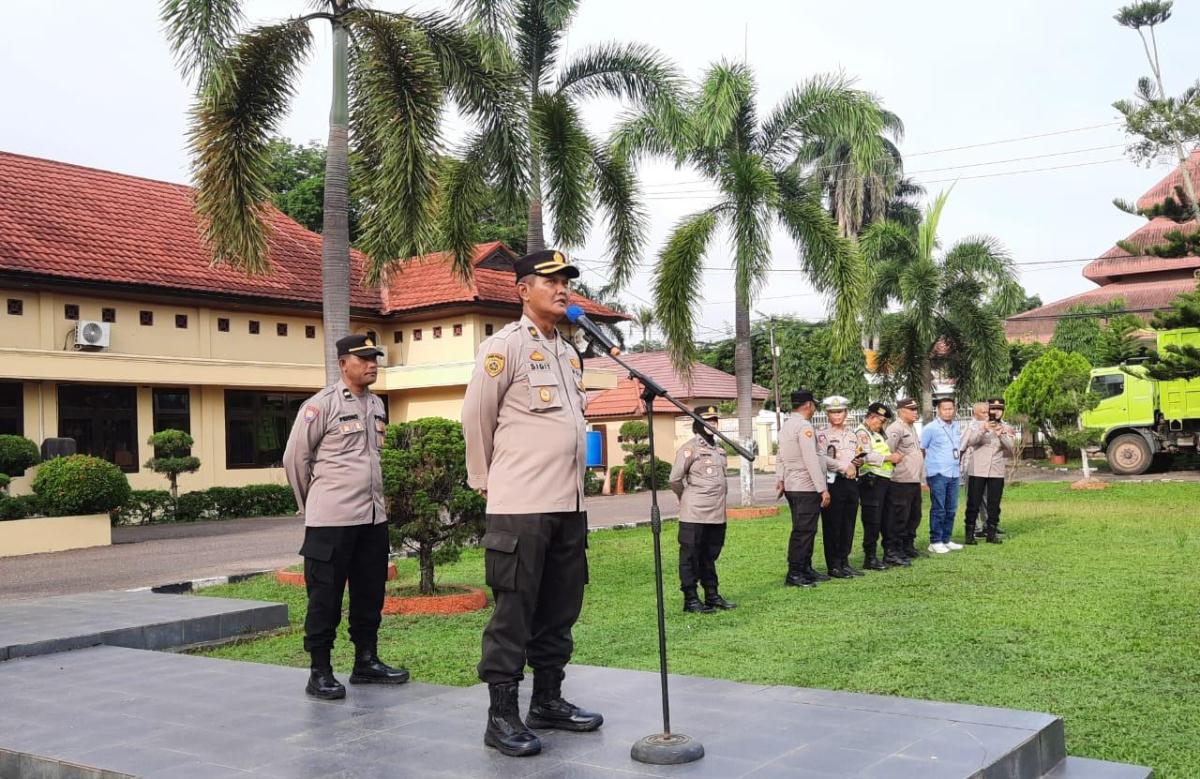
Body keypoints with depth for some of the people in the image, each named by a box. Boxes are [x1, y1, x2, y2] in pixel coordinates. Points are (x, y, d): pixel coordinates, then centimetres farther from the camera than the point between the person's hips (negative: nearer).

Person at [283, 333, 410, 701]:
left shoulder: (377, 405, 12)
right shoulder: (321, 405, -9)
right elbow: (294, 458, -4)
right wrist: (313, 504, 5)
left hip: (373, 518, 7)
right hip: (331, 521, -7)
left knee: (370, 594, 13)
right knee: (325, 597, 0)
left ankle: (366, 662, 24)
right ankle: (319, 672, 8)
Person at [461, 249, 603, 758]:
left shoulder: (569, 353, 16)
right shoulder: (505, 346, -8)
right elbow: (475, 418, -6)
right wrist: (485, 481, 2)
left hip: (570, 504, 8)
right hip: (521, 506, -8)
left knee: (559, 610, 13)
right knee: (514, 612, -2)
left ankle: (548, 700, 25)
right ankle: (501, 716, 6)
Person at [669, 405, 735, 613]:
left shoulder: (719, 448, 14)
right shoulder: (690, 448, -10)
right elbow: (675, 479, -10)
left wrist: (720, 500, 16)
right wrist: (688, 498, 4)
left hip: (717, 514, 7)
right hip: (694, 515, -7)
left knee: (710, 556, 16)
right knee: (691, 556, 0)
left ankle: (712, 595, 24)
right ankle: (691, 599, 5)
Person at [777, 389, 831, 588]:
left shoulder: (786, 426, 14)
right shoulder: (804, 426, -15)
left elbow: (780, 458, 15)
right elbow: (811, 460, -19)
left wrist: (780, 479, 15)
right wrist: (822, 489, -18)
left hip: (792, 486, 10)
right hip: (806, 488, -10)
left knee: (805, 529, 17)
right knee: (803, 530, -5)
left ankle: (805, 569, 24)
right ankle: (794, 574, -3)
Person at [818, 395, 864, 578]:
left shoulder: (852, 435, 16)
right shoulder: (822, 434, -5)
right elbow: (821, 458, -16)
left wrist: (859, 462, 3)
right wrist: (844, 466, -16)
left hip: (851, 482, 7)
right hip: (833, 482, -6)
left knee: (849, 524, 9)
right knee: (832, 526, -2)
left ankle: (844, 562, 19)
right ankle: (833, 566, 4)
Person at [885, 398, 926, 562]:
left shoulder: (912, 428, 19)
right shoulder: (895, 429, -12)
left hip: (915, 480, 10)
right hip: (901, 481, -10)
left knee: (914, 516, 16)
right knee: (899, 517, -7)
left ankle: (908, 547, 27)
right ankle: (892, 551, -2)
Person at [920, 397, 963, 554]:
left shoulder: (957, 426, 12)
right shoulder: (931, 428, -7)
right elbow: (921, 450, -4)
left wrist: (958, 463, 17)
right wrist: (924, 467, -3)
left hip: (954, 473, 6)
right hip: (937, 474, -6)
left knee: (951, 509, 10)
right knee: (938, 509, -4)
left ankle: (946, 540, 19)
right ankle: (935, 542, 3)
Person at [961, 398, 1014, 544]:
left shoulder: (1007, 429, 9)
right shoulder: (977, 425, 4)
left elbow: (1011, 446, -8)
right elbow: (970, 441, -12)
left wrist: (1001, 435, -27)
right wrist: (983, 431, -29)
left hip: (997, 473, 2)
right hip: (977, 471, -2)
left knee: (994, 505, 5)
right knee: (973, 503, -1)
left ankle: (991, 533, 15)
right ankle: (969, 533, 5)